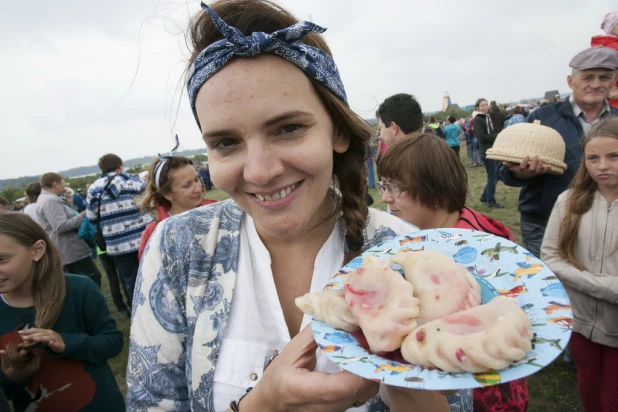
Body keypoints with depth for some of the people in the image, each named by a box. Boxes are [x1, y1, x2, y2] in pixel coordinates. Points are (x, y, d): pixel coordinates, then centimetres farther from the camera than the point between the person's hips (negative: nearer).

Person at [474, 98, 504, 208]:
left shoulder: (488, 117, 15)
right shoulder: (477, 120, -10)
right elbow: (481, 137, -18)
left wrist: (498, 135, 1)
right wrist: (497, 137, -13)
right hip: (487, 152, -8)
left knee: (495, 176, 13)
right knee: (492, 177, -2)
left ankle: (485, 197, 25)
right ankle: (491, 202, 10)